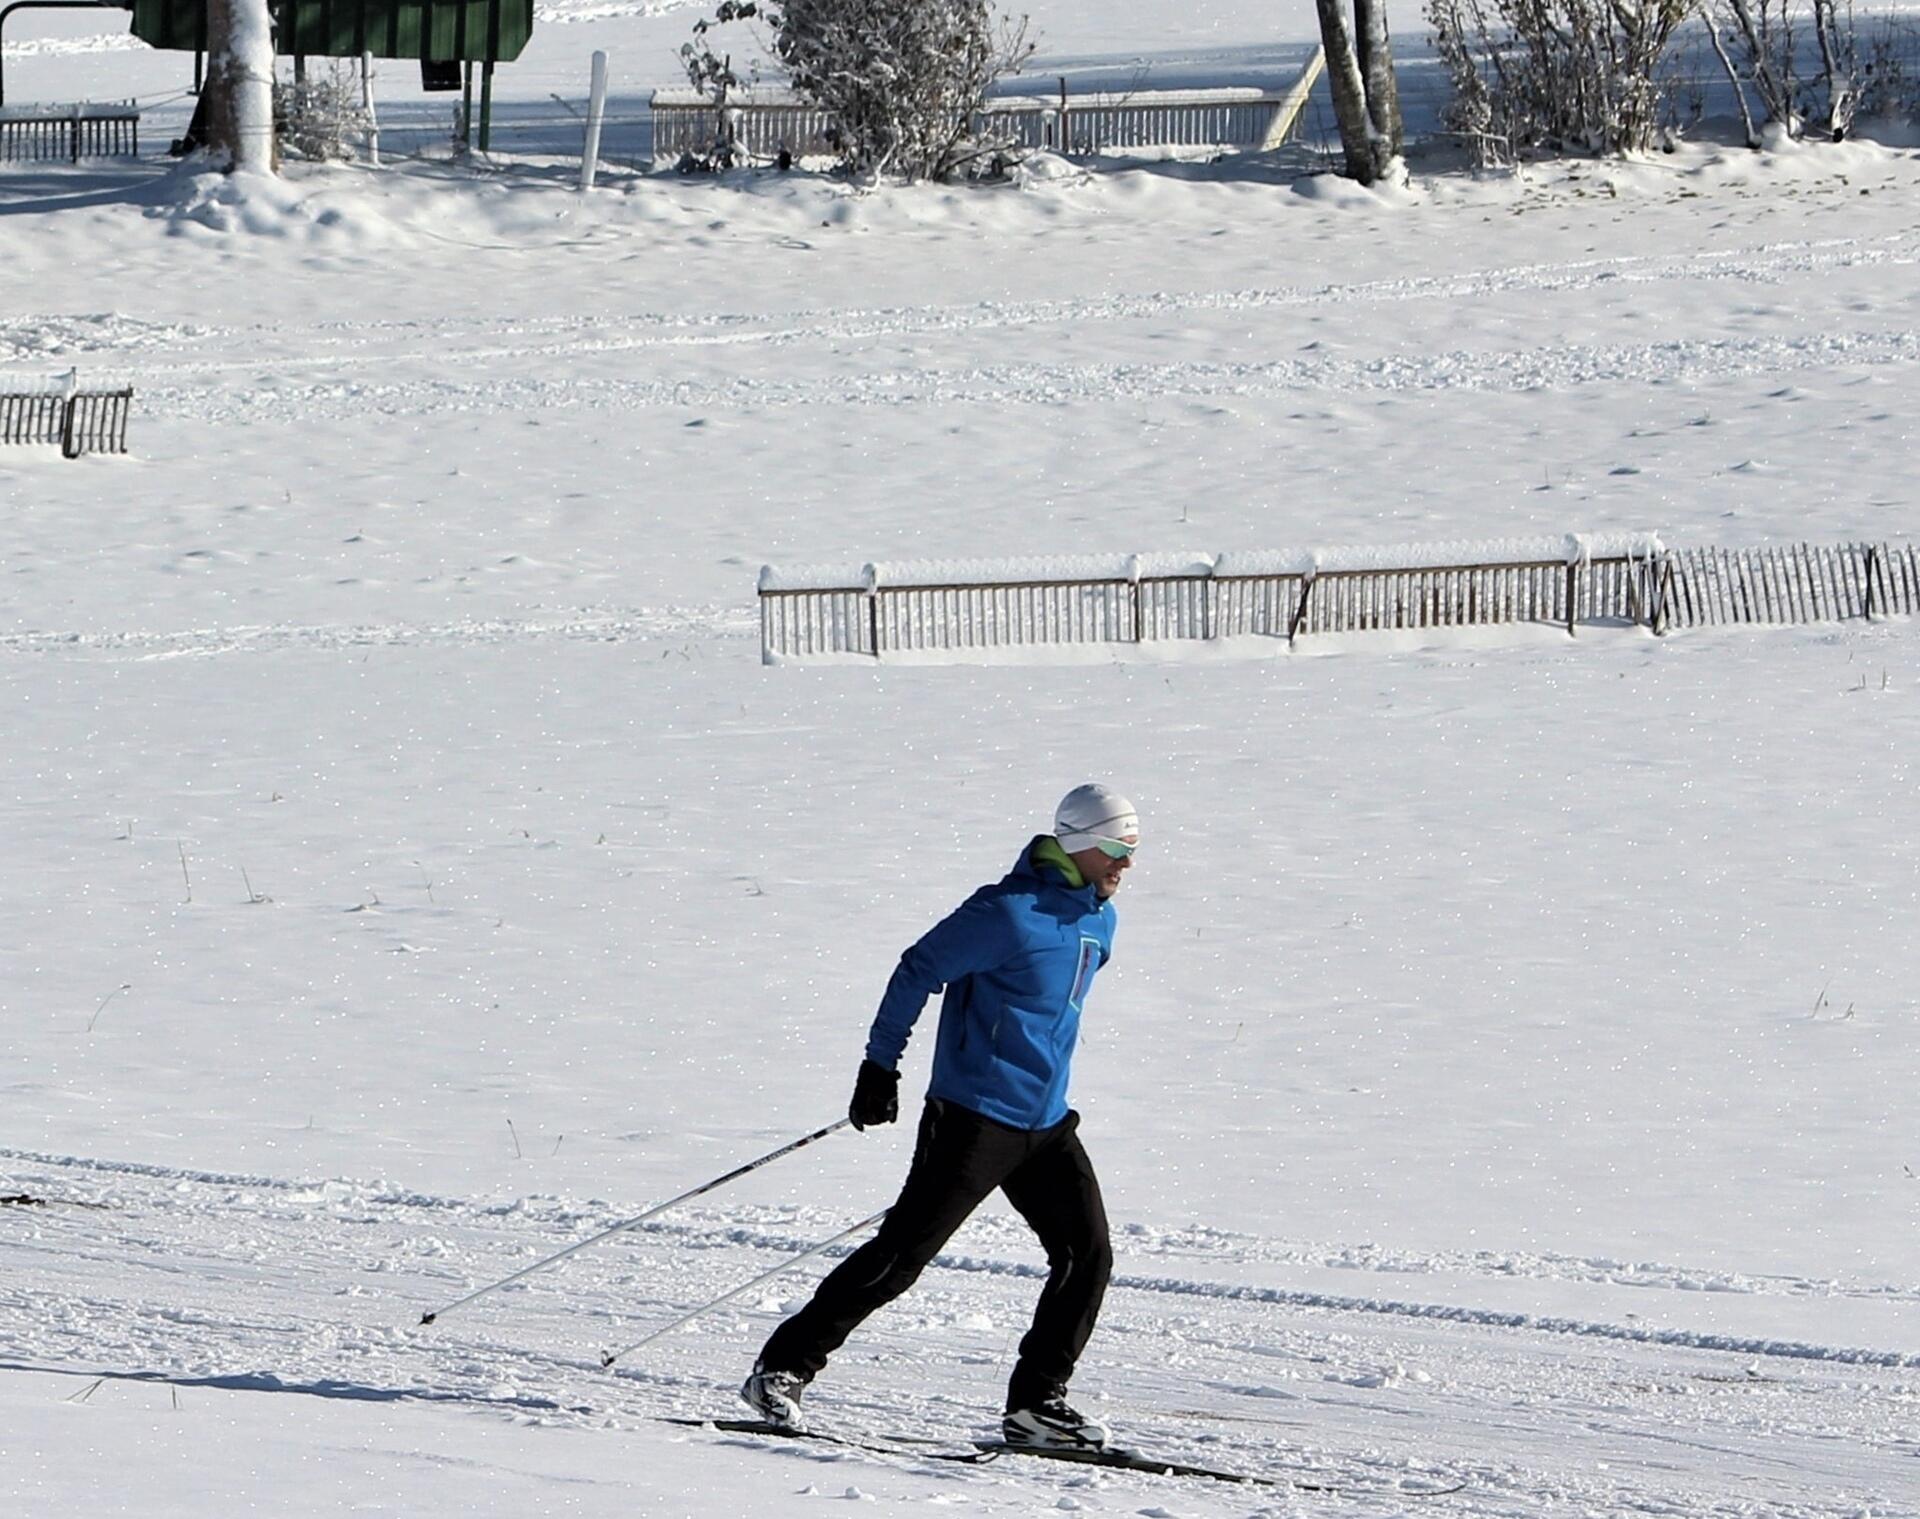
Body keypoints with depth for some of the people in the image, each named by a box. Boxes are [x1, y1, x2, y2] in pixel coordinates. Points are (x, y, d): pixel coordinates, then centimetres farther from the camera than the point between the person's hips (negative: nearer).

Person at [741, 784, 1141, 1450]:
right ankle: (782, 1369, -3)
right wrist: (880, 1067, -11)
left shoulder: (1097, 921, 12)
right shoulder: (1010, 913, -15)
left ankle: (1037, 1400, 8)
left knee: (1088, 1253, -1)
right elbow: (918, 971, -11)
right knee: (901, 1252, -8)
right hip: (975, 1118, -8)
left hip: (1045, 1122, 8)